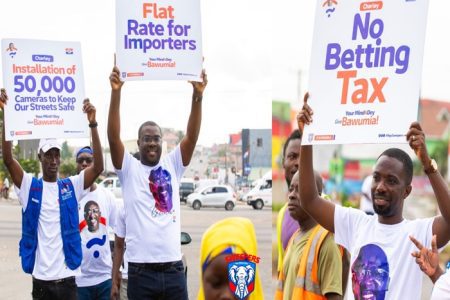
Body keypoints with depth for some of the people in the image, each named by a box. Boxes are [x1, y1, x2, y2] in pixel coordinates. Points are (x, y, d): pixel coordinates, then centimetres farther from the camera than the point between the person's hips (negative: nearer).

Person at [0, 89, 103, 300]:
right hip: (40, 277, 0)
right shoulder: (30, 186, 1)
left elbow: (98, 167, -11)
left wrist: (92, 124, -20)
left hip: (67, 276, 1)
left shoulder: (71, 186, 3)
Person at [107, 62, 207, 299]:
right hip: (141, 271, -2)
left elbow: (192, 136, -3)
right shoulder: (129, 168, 3)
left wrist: (197, 96, -14)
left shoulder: (173, 165, 10)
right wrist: (116, 93, -21)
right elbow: (113, 137, -11)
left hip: (174, 268, 2)